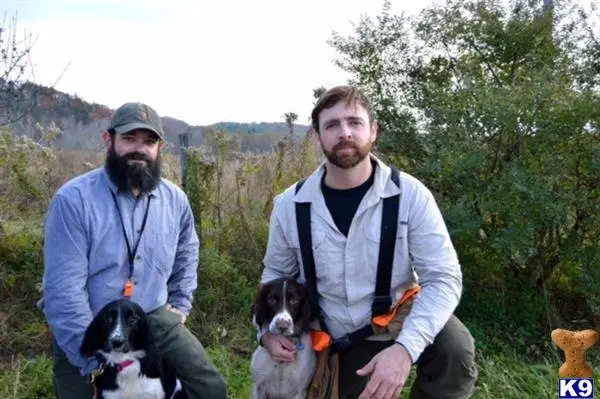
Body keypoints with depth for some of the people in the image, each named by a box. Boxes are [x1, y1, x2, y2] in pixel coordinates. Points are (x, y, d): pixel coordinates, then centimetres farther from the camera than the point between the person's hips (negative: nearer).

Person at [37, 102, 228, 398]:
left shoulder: (175, 200, 0)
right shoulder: (73, 199, -17)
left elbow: (187, 253, 20)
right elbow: (64, 289, -20)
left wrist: (181, 305, 12)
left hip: (155, 319, 4)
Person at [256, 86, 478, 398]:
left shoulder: (410, 194, -17)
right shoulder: (290, 206, -9)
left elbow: (443, 278, -19)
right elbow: (276, 273, 8)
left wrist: (405, 348, -33)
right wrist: (268, 329, -9)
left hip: (401, 324, -2)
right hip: (341, 342, 3)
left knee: (455, 349, -29)